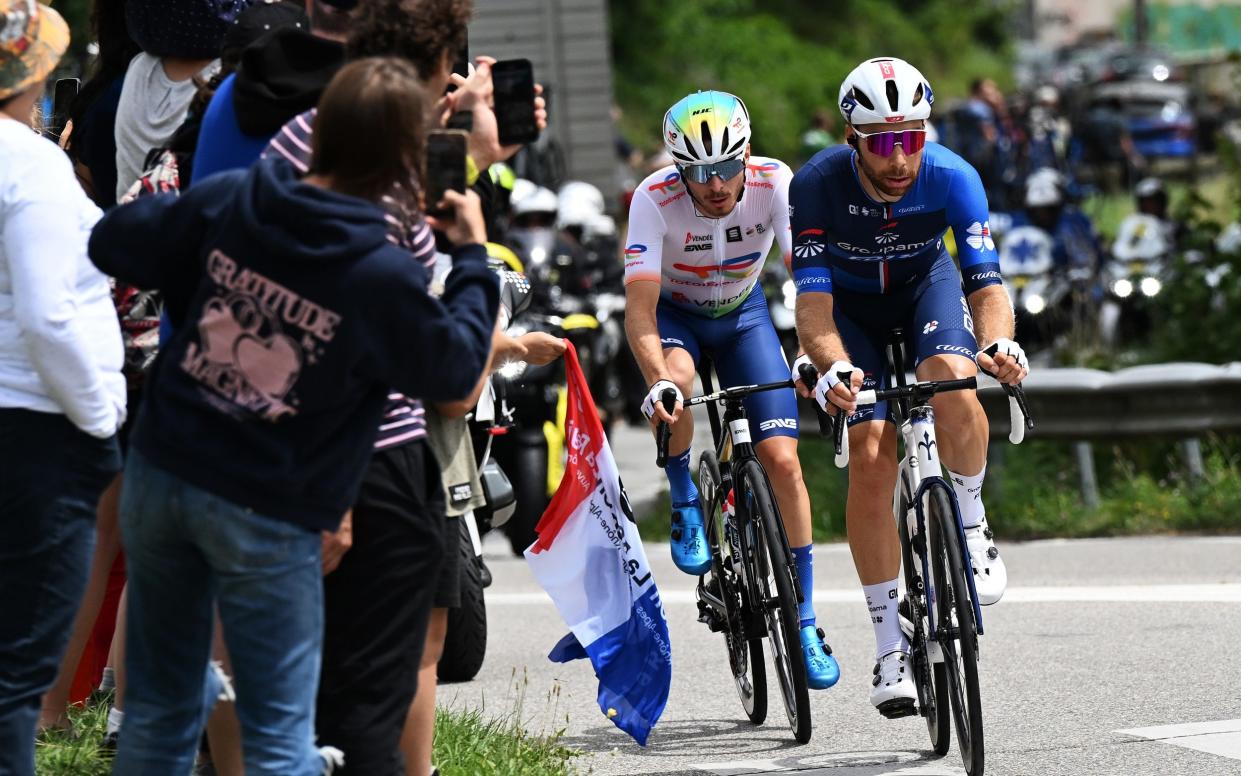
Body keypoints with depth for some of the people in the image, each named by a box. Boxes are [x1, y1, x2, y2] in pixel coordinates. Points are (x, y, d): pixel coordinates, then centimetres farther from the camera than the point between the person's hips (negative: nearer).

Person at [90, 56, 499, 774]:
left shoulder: (231, 201, -6)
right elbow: (455, 370, -2)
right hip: (266, 515, -5)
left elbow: (111, 244, 6)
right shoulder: (384, 276, -19)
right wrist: (474, 257, 9)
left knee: (160, 714, 15)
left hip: (160, 474, 5)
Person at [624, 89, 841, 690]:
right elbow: (640, 306, -37)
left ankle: (804, 620, 0)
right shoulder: (655, 200, -31)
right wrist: (658, 381, -54)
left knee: (782, 460, -11)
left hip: (742, 313, 1)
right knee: (676, 380, -37)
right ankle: (684, 501, -9)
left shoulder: (775, 185, -28)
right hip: (673, 311, -1)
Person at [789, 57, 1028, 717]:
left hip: (926, 281, 0)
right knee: (871, 453, -15)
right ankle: (890, 643, -7)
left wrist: (999, 343, -53)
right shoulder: (818, 185, -32)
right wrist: (833, 368, -54)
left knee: (952, 378, -33)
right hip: (851, 299, 0)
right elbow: (812, 301, -34)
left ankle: (970, 525, -7)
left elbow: (986, 284, -31)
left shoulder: (951, 178, -30)